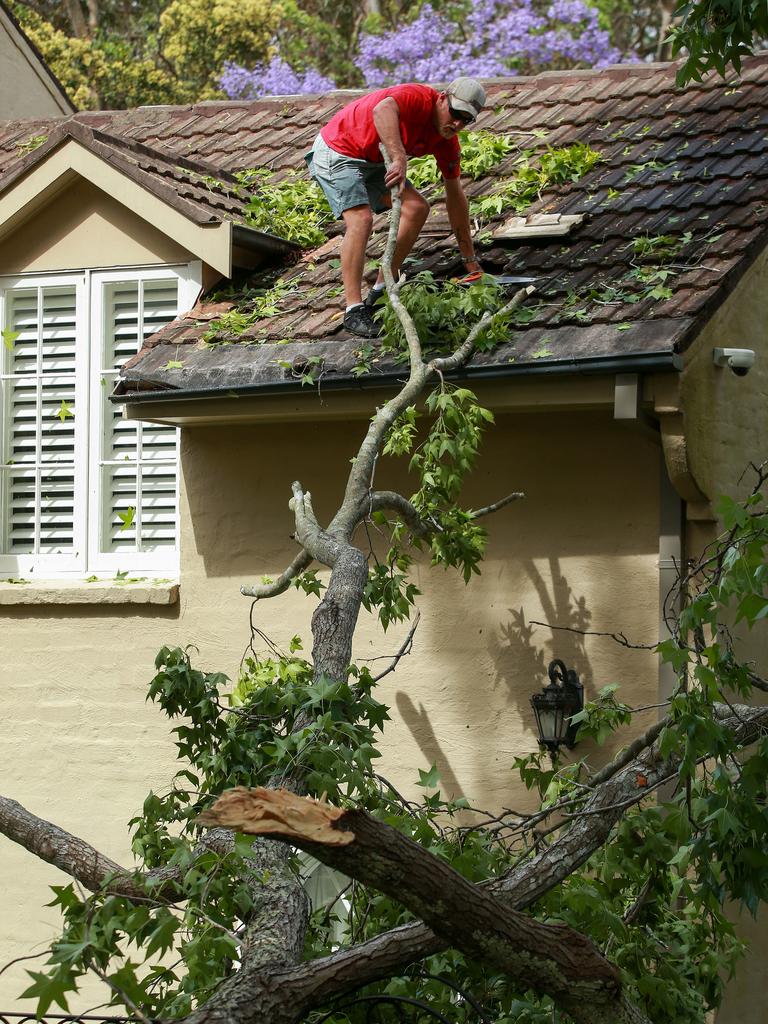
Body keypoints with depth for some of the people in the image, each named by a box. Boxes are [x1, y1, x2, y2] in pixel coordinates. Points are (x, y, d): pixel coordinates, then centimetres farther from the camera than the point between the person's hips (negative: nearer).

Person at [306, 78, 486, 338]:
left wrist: (470, 259, 7)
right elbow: (382, 109, -51)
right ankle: (354, 310, -24)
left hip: (373, 160, 9)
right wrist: (399, 158, -60)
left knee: (417, 208, 1)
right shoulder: (419, 98, -28)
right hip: (336, 153, -9)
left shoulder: (447, 141, -3)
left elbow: (455, 195, 6)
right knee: (361, 219, -25)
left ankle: (382, 290, 7)